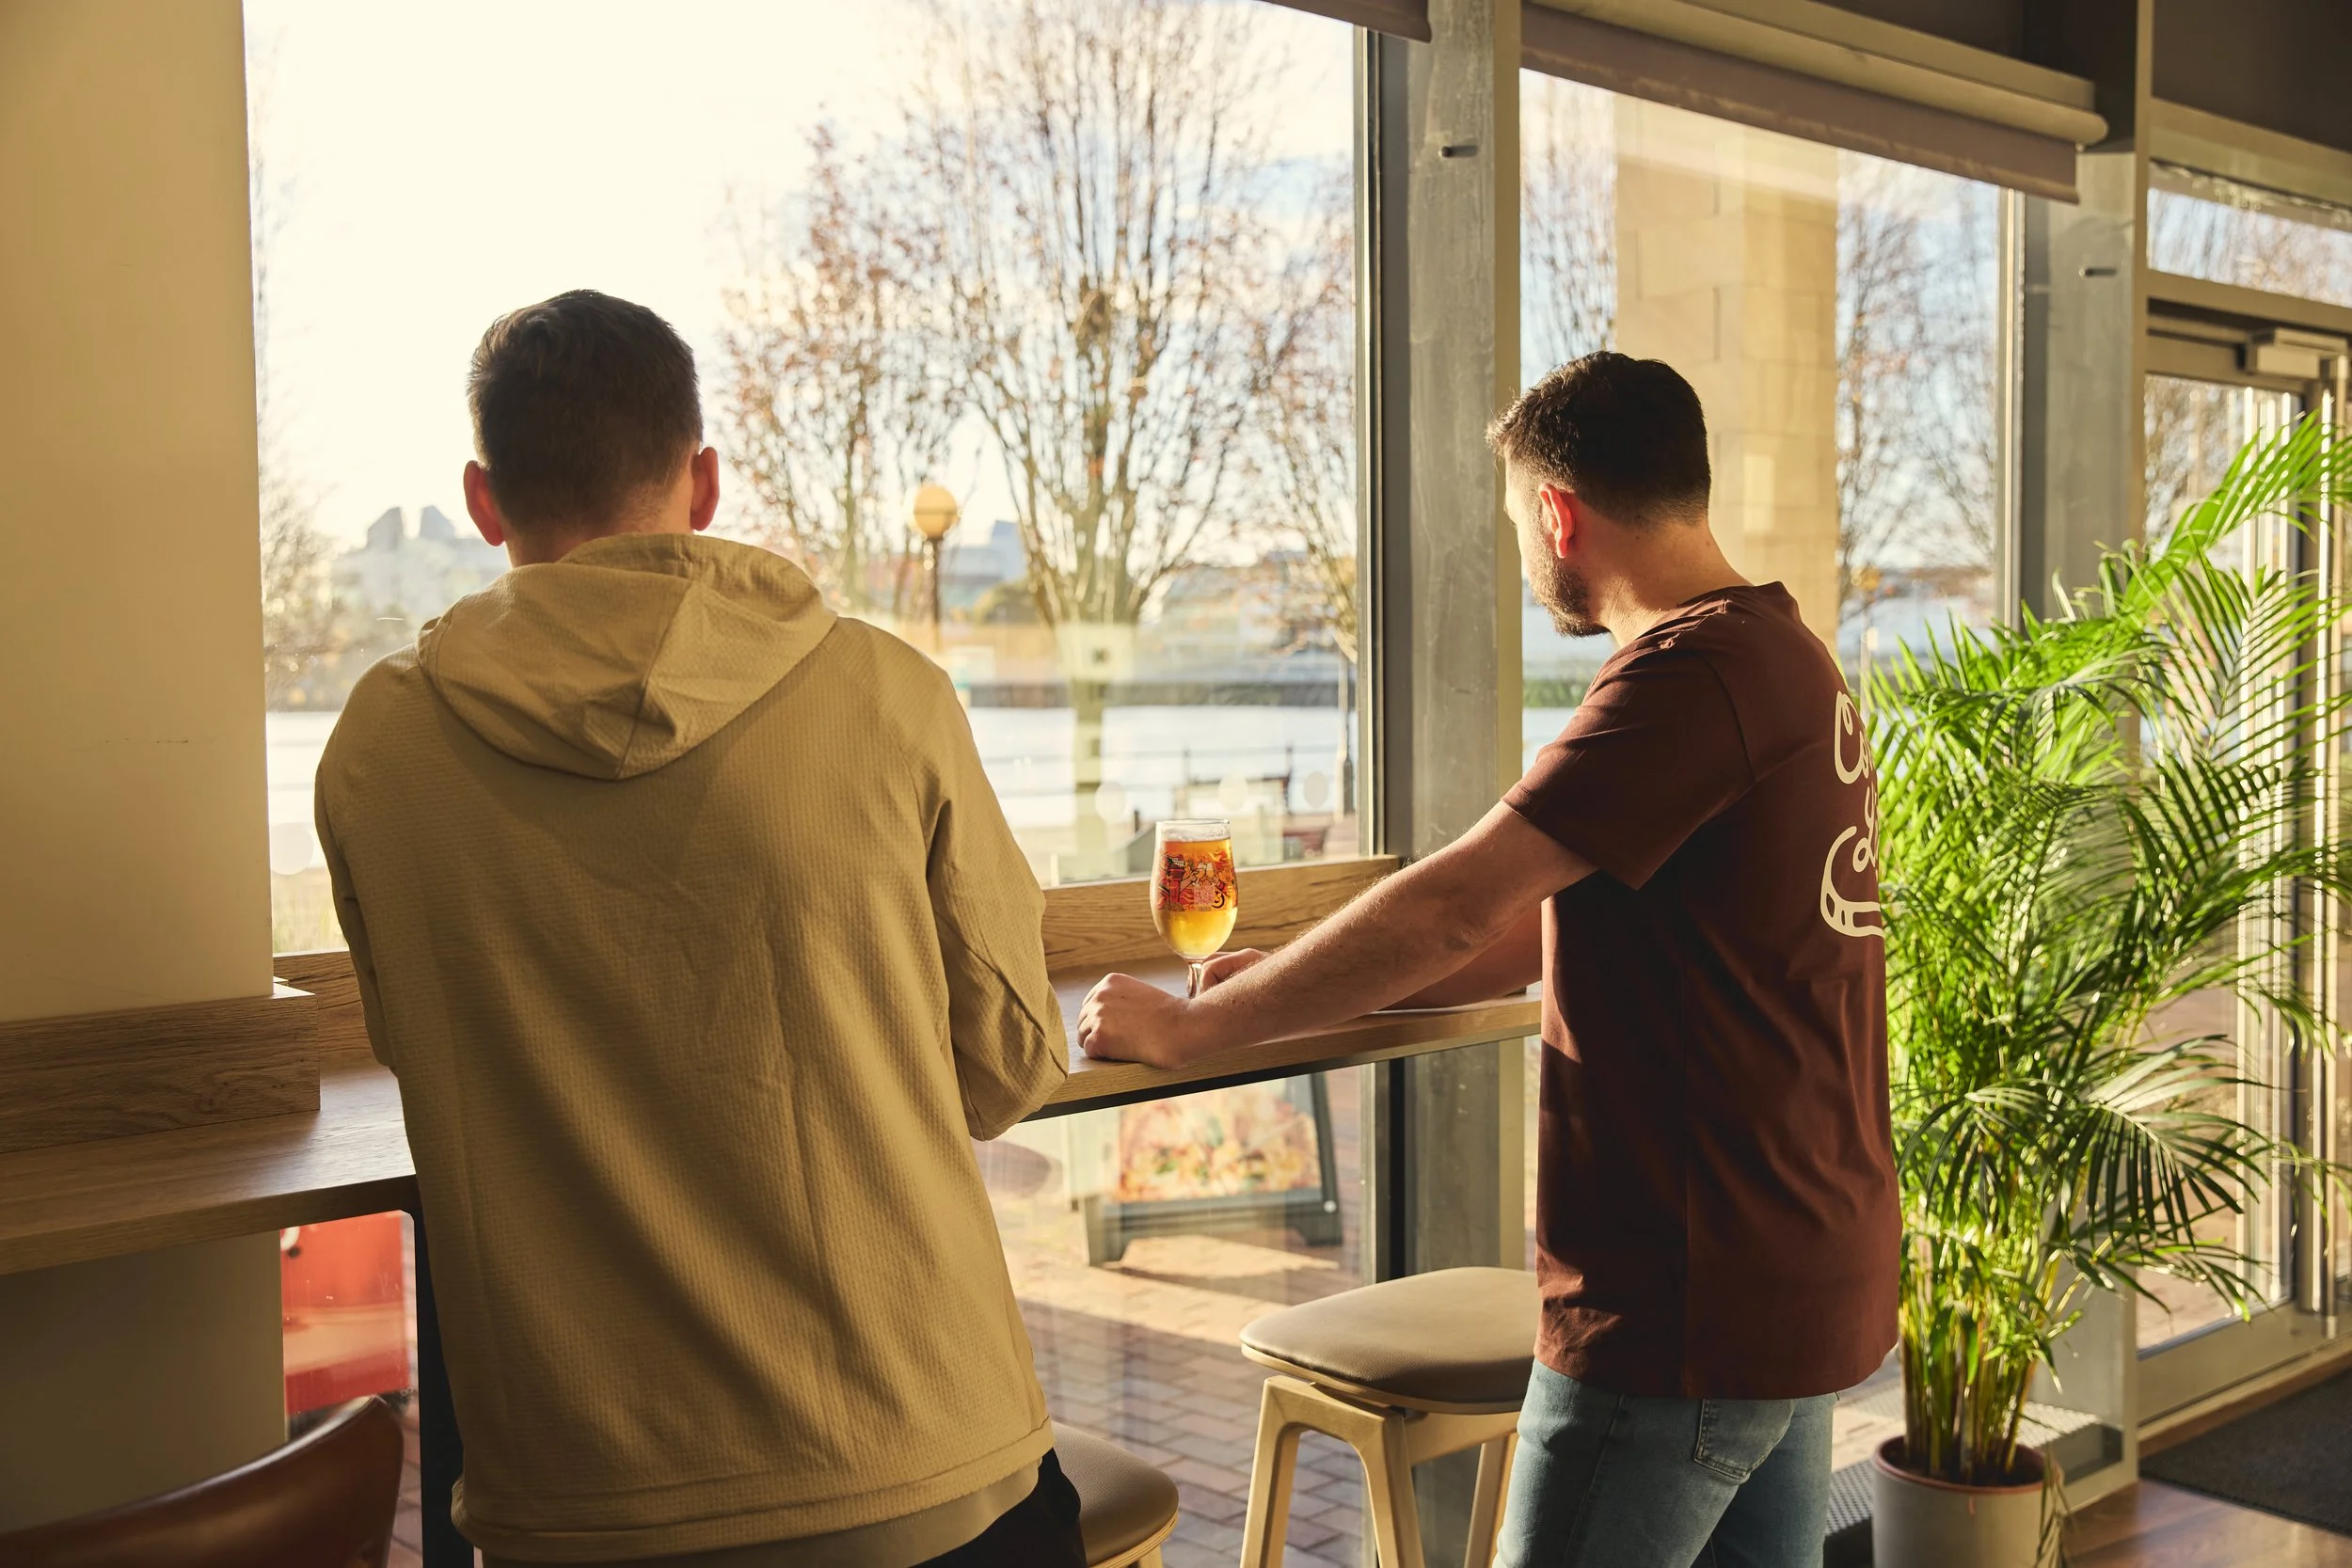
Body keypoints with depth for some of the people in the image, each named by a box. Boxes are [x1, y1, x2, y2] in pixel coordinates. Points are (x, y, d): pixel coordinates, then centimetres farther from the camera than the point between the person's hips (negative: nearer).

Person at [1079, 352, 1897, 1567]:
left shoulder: (1696, 670, -20)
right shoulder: (1784, 656, 13)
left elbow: (1452, 910, -22)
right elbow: (1537, 930, 15)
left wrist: (1186, 1029, -12)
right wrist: (1290, 988, 12)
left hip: (1688, 1308, -10)